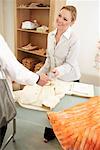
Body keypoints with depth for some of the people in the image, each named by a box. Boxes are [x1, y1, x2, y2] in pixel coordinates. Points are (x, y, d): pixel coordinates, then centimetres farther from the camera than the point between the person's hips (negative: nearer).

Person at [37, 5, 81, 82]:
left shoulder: (74, 40, -20)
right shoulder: (50, 35, -1)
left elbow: (70, 64, -18)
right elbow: (49, 59, 7)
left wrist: (59, 70, -37)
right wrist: (39, 74, 7)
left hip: (69, 81, -5)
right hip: (52, 78, 6)